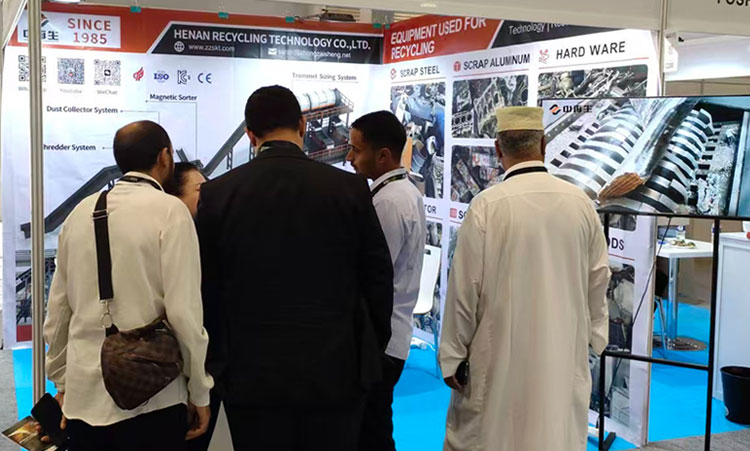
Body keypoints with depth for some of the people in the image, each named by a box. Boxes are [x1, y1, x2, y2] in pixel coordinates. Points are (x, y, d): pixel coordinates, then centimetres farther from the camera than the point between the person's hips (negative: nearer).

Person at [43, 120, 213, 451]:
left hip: (83, 396, 5)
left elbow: (58, 308, 10)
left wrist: (61, 381, 22)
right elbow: (183, 310, -13)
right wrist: (199, 393, -3)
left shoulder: (81, 211, 6)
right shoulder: (170, 211, -9)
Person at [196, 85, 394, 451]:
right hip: (335, 372, 0)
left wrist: (218, 360, 14)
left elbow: (205, 288, 1)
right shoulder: (350, 188, -6)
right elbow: (379, 277, 0)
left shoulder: (216, 194, -5)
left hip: (250, 376, 1)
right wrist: (372, 352, 14)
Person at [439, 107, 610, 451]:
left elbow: (464, 288, -9)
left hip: (502, 356, -3)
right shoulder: (580, 203, -2)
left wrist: (452, 356, 1)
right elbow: (598, 280, 6)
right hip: (565, 356, 4)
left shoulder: (486, 206, -13)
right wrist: (592, 337, 19)